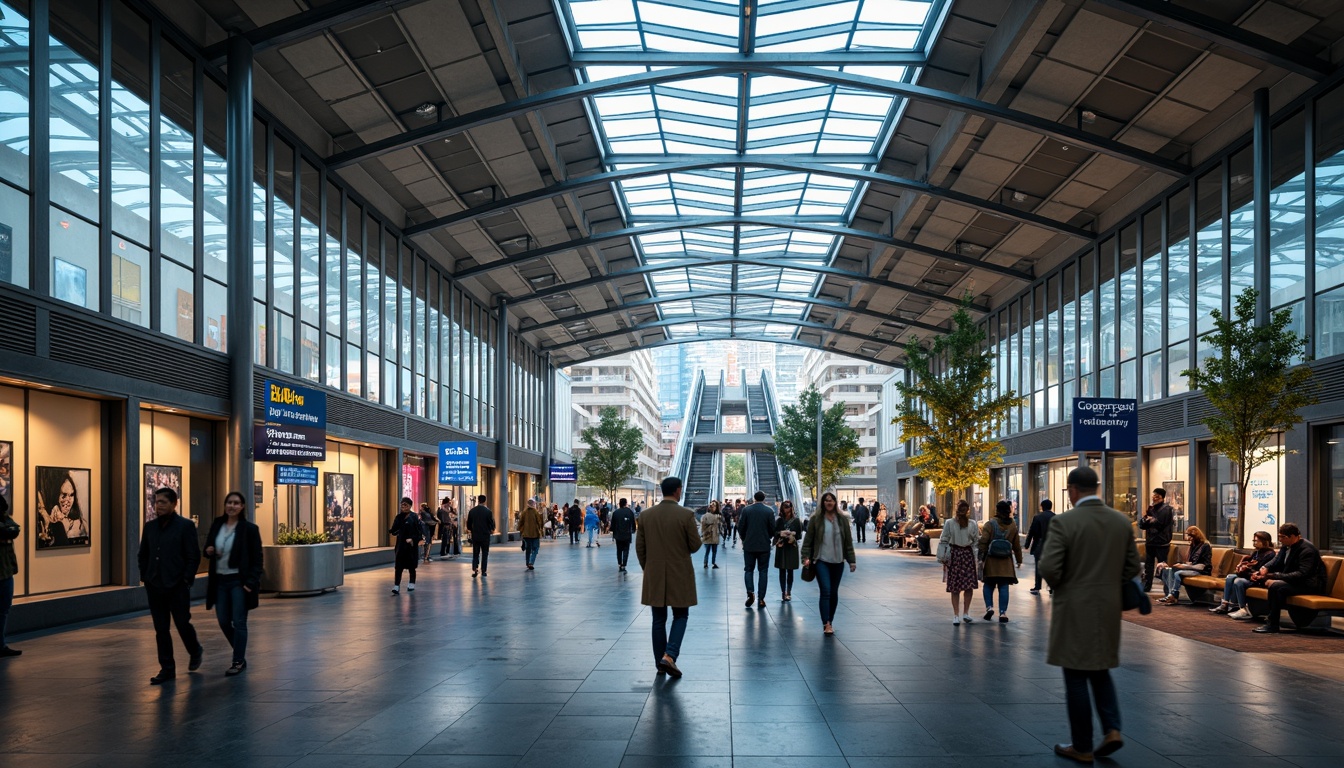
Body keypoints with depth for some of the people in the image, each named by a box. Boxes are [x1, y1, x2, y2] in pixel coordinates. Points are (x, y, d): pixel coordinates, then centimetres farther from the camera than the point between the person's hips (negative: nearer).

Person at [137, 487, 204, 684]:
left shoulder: (185, 526, -7)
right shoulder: (150, 527, 9)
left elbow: (194, 556, -8)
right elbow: (143, 555, 17)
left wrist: (186, 580, -12)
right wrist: (144, 576, 7)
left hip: (177, 586, -5)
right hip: (155, 586, 5)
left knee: (182, 623, 0)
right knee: (160, 629, 6)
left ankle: (195, 651, 29)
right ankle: (167, 669, 13)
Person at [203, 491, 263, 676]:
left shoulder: (250, 529, -7)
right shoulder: (216, 525, 7)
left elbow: (257, 559, -8)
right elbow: (208, 548, 19)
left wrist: (251, 582, -16)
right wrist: (209, 551, -5)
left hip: (239, 581, -5)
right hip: (219, 581, 5)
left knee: (239, 622, -3)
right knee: (223, 622, 8)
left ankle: (238, 661, 6)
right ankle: (240, 655, 26)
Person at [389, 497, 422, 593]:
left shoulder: (414, 516, -8)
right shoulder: (399, 517, 6)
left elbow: (420, 530, -13)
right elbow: (395, 530, 7)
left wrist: (413, 539, -21)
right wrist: (390, 530, -13)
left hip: (411, 545, -3)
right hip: (400, 545, 3)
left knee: (411, 565, 10)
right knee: (398, 566, -5)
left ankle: (412, 584, 27)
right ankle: (396, 586, -8)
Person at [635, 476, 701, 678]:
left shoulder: (646, 515, -1)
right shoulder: (686, 515, -12)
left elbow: (640, 547, 3)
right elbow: (695, 545, -8)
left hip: (654, 576, 3)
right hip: (679, 575, -3)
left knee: (658, 620, 11)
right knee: (680, 616, 9)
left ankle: (660, 663, 15)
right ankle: (669, 655, -8)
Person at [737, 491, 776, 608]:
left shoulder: (746, 509, -4)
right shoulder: (769, 510, -4)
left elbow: (740, 527, -2)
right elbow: (772, 529, -2)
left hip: (749, 545, 0)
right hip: (764, 545, 0)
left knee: (748, 570, 11)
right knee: (763, 571, 6)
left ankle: (750, 592, -9)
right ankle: (761, 598, 2)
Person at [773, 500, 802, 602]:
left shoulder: (796, 520, 0)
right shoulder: (779, 521, 3)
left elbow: (800, 535, 1)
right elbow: (773, 532, 1)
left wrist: (793, 535, -18)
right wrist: (780, 533, -18)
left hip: (792, 548, -1)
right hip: (781, 548, 1)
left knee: (790, 571, 6)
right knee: (782, 571, 1)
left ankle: (789, 592, 14)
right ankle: (783, 592, 5)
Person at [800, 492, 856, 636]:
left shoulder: (842, 520, 6)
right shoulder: (815, 519, -2)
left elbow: (848, 542, 8)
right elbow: (808, 540, -1)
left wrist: (852, 560, 5)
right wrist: (806, 557, -11)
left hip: (838, 562, 3)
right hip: (821, 561, -3)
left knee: (834, 593, 9)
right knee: (825, 591, -12)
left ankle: (830, 621, 22)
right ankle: (826, 624, -11)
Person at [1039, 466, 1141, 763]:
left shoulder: (1064, 522, -15)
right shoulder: (1121, 521, 1)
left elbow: (1049, 568, -19)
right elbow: (1132, 566, 6)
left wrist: (1060, 586, 2)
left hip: (1075, 610, -5)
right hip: (1108, 608, 5)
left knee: (1076, 677, 5)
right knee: (1100, 670, 22)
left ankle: (1082, 747, 11)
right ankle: (1112, 729, 7)